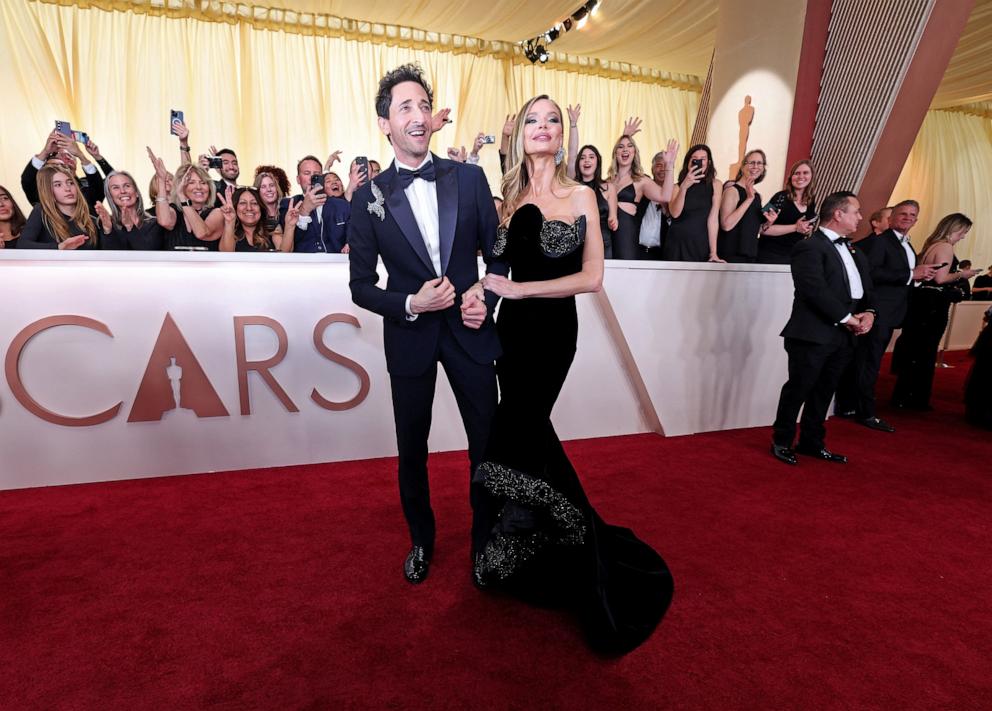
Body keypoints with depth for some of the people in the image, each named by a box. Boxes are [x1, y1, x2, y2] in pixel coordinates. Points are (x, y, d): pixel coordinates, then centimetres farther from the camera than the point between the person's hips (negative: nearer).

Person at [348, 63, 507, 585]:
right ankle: (421, 540, 40)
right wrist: (411, 304, -17)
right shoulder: (368, 198, -3)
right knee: (411, 449, 14)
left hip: (469, 329, 1)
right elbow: (361, 286, -1)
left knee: (487, 443, 9)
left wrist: (486, 297, -13)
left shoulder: (470, 179, 0)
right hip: (409, 335, 0)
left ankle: (486, 539, 35)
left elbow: (497, 252, 6)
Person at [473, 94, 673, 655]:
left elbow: (592, 277, -9)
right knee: (528, 429, 11)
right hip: (515, 325, 5)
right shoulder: (509, 198, 9)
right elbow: (494, 258, -3)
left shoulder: (581, 196, -1)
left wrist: (519, 289, -13)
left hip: (554, 329, -4)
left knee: (518, 432, -5)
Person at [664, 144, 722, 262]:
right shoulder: (677, 186, 4)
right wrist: (684, 187, -25)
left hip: (702, 243, 0)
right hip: (677, 243, 0)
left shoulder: (715, 185, 3)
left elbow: (713, 218, -5)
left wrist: (713, 253, -10)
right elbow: (675, 213, -13)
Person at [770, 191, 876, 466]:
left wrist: (868, 313, -1)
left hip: (843, 335, 9)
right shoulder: (809, 247, -10)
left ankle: (811, 442, 26)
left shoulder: (853, 250, 20)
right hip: (813, 334, -8)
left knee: (824, 391, 14)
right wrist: (847, 317, -15)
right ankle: (782, 442, 15)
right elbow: (815, 291, -19)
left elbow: (865, 286, 19)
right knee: (798, 389, 0)